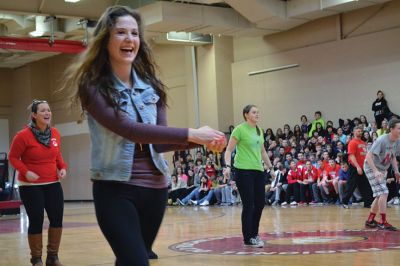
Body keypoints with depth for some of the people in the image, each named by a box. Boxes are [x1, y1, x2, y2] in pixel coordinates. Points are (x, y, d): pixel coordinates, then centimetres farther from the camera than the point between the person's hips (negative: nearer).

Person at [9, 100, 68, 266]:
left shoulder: (55, 133, 1)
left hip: (52, 184, 5)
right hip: (31, 186, -5)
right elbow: (13, 157, -6)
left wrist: (63, 167, -1)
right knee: (36, 222, -1)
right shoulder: (23, 135, -14)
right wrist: (25, 172, -19)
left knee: (57, 219, 4)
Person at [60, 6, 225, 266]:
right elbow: (128, 129, -23)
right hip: (115, 189, -5)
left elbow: (160, 143, 0)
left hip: (155, 187, 5)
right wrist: (191, 134, -27)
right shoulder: (92, 86, -10)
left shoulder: (151, 85, 6)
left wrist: (202, 140, -18)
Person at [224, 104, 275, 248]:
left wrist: (270, 168, 23)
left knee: (260, 204, 7)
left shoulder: (259, 131, 14)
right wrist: (228, 166, -20)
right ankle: (248, 239, 6)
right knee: (249, 205, -4)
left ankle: (254, 234, 23)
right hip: (243, 171, -7)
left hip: (258, 171, 7)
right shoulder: (240, 129, -6)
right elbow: (229, 150, -8)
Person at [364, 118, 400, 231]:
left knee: (380, 195, 12)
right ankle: (383, 222, -11)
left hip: (383, 169, 9)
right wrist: (376, 171, -37)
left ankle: (370, 220, 24)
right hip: (371, 168, -9)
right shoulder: (382, 140, -26)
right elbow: (368, 156, -29)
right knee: (383, 193, -16)